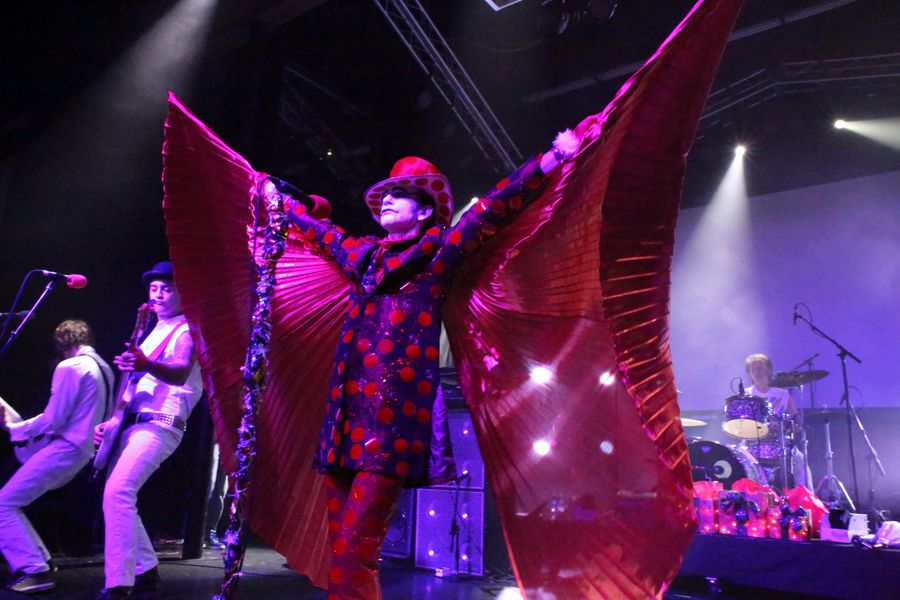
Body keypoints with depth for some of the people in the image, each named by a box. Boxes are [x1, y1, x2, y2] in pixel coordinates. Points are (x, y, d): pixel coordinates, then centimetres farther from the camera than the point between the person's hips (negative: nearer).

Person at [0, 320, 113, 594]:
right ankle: (38, 561, 18)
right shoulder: (103, 368, 13)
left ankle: (34, 571, -9)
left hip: (64, 448, -9)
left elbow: (52, 420, -15)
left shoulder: (69, 367, -13)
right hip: (83, 450, 9)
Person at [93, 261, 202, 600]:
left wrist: (146, 365, -46)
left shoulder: (186, 331, -6)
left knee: (117, 492, -23)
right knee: (119, 496, 11)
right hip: (131, 424, 10)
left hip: (159, 425, -9)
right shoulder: (152, 333, 21)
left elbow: (180, 373, -26)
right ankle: (146, 571, 23)